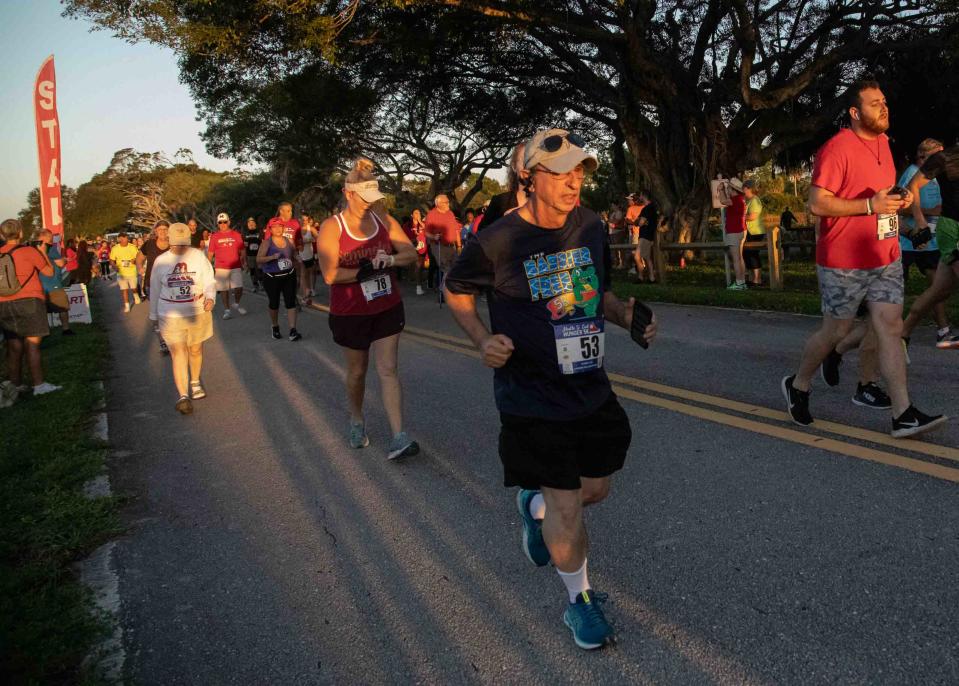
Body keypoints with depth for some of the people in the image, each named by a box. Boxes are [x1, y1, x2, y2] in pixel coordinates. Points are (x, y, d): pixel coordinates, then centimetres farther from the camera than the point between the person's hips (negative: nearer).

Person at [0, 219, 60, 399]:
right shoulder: (28, 251, -8)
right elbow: (49, 272, -1)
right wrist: (43, 253, 12)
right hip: (29, 302, -5)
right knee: (32, 344, -4)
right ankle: (39, 385, -6)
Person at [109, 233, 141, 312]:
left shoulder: (133, 247, -7)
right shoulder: (115, 249, -5)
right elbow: (111, 261, 1)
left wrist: (135, 261, -24)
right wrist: (115, 266, -18)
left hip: (132, 272, 0)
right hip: (121, 273, 0)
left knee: (133, 288, 9)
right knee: (124, 289, 1)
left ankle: (136, 295, 43)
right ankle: (126, 305, 11)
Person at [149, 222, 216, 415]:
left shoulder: (198, 256, -3)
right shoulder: (160, 261, 0)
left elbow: (209, 280, -6)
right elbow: (154, 289, 9)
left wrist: (210, 297, -27)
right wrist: (154, 315, 15)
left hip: (197, 313, 1)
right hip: (170, 316, -1)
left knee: (195, 350, 16)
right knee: (178, 354, -9)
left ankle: (195, 382, 40)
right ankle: (183, 396, -14)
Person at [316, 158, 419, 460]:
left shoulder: (385, 221, 0)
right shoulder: (332, 227, -10)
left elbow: (411, 253, -3)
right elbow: (330, 274, -19)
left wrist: (391, 259, -23)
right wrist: (367, 270, -23)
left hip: (388, 308, 2)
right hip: (349, 313, -2)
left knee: (387, 370, -4)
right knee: (357, 370, 15)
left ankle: (398, 437, -8)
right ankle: (356, 421, 39)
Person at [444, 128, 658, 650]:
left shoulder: (591, 227, -1)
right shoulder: (497, 241, -16)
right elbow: (455, 291, 0)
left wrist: (626, 315, -6)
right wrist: (483, 340, -15)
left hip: (590, 387, 6)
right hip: (530, 396, -6)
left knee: (596, 487, 18)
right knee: (567, 507, 1)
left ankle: (534, 505, 50)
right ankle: (580, 599, 27)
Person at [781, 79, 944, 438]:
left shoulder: (882, 143, 14)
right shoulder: (837, 148, -13)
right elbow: (817, 203, -19)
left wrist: (899, 199, 7)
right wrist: (871, 205, -23)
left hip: (885, 258, 7)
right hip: (844, 261, -7)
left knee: (891, 328, 0)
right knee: (836, 330, 4)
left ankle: (904, 415, 0)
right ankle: (798, 385, 27)